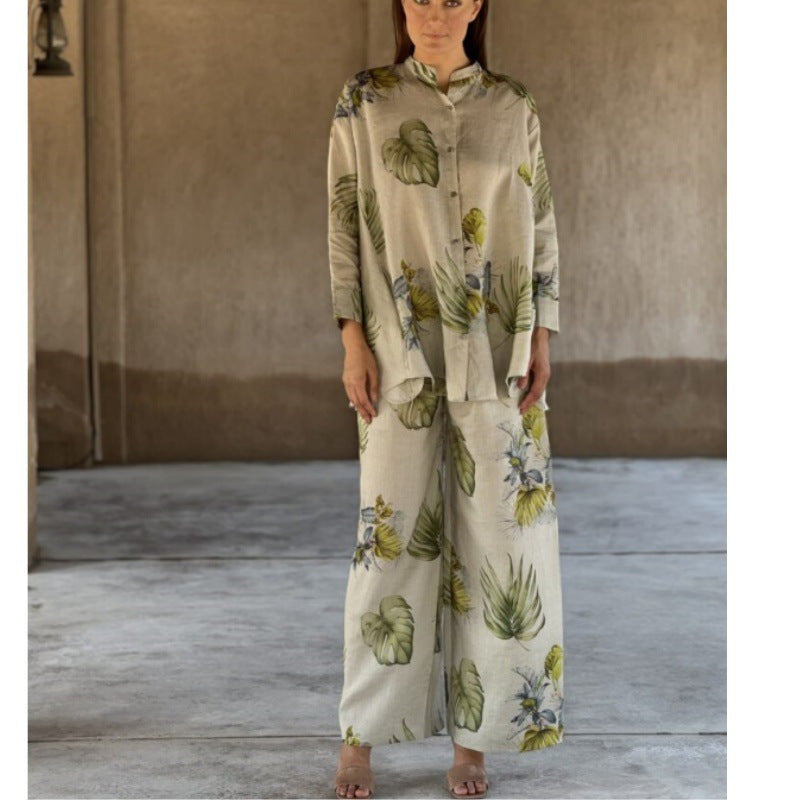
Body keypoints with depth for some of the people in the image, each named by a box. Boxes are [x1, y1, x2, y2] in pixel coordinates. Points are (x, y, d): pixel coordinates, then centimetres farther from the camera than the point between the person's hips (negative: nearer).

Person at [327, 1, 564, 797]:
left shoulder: (514, 107, 5)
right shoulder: (363, 100, 1)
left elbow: (541, 226, 7)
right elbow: (345, 223, 0)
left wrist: (542, 339, -1)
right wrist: (353, 341, -6)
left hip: (496, 352, 2)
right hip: (403, 349, -1)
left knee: (496, 533, 2)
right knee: (393, 531, -1)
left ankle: (472, 736, 14)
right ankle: (361, 736, 12)